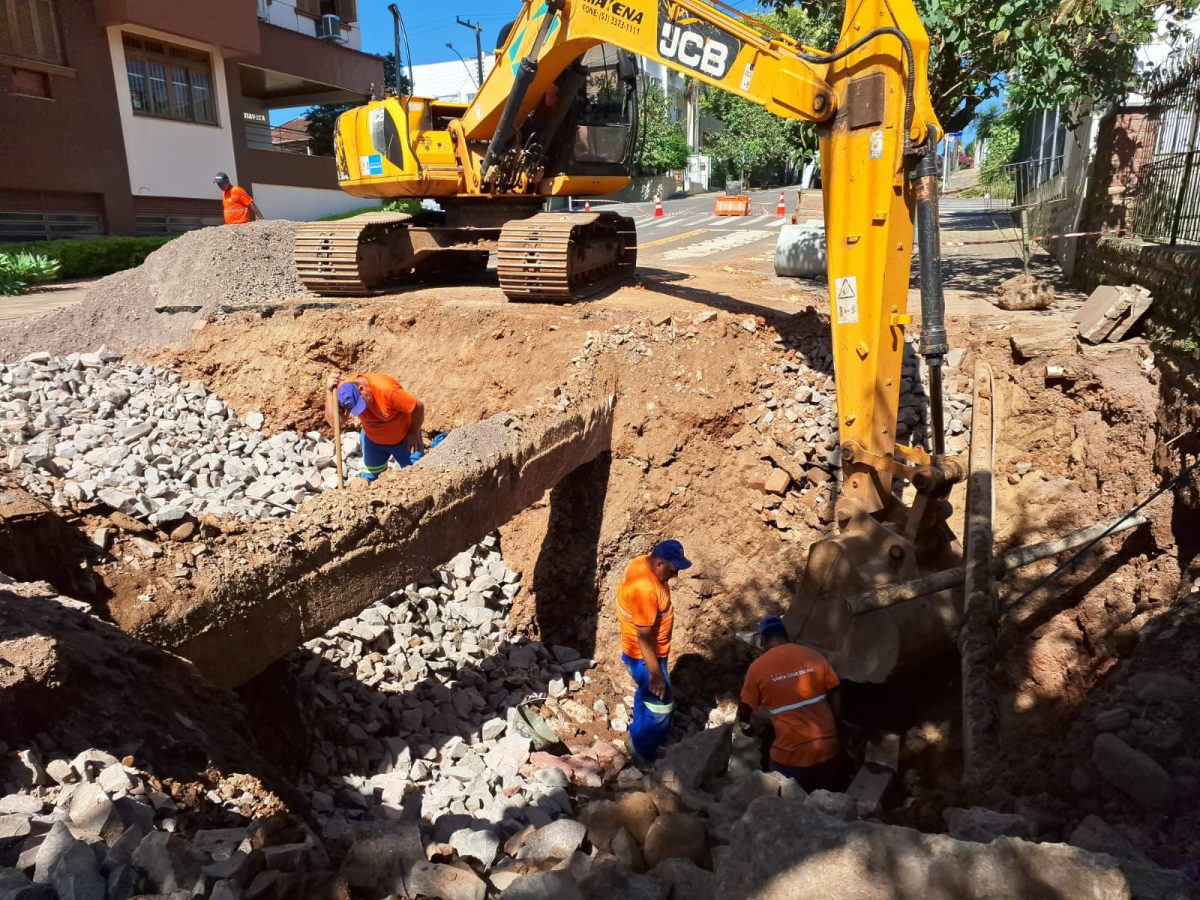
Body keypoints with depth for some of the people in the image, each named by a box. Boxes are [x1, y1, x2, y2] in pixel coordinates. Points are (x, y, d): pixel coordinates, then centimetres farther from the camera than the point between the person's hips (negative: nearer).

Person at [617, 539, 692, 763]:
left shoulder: (642, 563, -6)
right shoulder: (645, 589, -35)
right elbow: (644, 636, -29)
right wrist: (655, 673, -23)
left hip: (648, 651, 10)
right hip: (644, 656, -10)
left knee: (646, 693, 27)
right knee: (660, 706, 4)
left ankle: (638, 737, 46)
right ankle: (647, 756, 22)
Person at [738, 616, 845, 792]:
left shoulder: (758, 667, -7)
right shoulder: (814, 656, -1)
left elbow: (745, 710, 4)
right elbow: (836, 700, 2)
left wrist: (746, 724, 25)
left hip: (790, 755, -3)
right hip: (827, 749, 3)